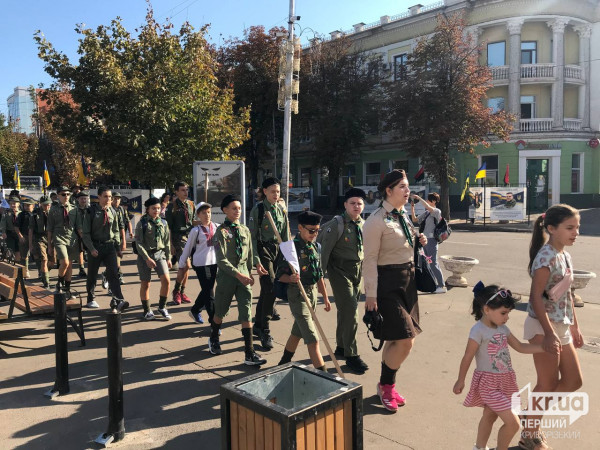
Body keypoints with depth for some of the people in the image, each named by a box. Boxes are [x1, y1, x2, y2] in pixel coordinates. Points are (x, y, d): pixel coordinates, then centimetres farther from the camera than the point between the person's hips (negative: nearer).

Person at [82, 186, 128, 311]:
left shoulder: (112, 212, 6)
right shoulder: (91, 211, -6)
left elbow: (116, 231, 14)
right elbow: (86, 232, -5)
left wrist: (118, 247, 9)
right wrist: (91, 248, -14)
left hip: (110, 246, 2)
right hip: (95, 246, -2)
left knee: (113, 273, -9)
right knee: (92, 275, 11)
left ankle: (118, 301, -16)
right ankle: (90, 299, 28)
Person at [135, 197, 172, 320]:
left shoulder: (163, 223, 7)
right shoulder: (142, 223, -6)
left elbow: (167, 241, 12)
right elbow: (138, 243, -10)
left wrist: (168, 258, 10)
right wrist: (147, 258, -17)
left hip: (160, 254, 3)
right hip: (145, 255, -3)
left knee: (166, 280, -10)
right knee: (145, 284, 4)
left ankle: (162, 307, 9)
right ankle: (147, 310, 20)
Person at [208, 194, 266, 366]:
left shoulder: (245, 230, 6)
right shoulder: (221, 231, -11)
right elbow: (221, 260, -17)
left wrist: (249, 272, 10)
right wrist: (238, 275, -20)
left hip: (244, 274, 4)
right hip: (227, 275, -4)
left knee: (246, 314, -2)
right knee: (221, 312, 14)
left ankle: (249, 354, 1)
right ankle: (213, 340, 43)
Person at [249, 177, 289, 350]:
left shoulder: (281, 209, 8)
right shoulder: (258, 209, -8)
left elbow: (285, 236, 13)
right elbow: (252, 237, -10)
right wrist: (256, 261, -17)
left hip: (278, 251, 6)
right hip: (263, 250, -5)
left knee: (266, 290, 11)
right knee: (270, 288, -15)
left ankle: (258, 326, 26)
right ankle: (265, 331, -5)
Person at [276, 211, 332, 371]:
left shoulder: (314, 246, 9)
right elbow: (280, 275, -12)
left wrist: (325, 297, 17)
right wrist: (291, 278, -33)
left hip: (313, 293, 8)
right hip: (297, 294, -8)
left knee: (298, 332, 20)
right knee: (312, 339, -8)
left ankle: (284, 363, 37)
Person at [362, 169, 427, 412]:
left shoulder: (402, 215, 11)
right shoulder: (377, 221, -15)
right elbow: (370, 259, -16)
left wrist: (418, 242, 5)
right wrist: (371, 295, -18)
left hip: (407, 279, 8)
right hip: (388, 282, -8)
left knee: (397, 340, 12)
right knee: (404, 340, -8)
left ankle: (388, 385, 29)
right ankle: (385, 385, 15)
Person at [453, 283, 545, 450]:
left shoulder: (502, 328, 4)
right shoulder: (478, 331, -20)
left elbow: (520, 347, 13)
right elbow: (467, 358, -13)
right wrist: (460, 381, -5)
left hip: (504, 381, 8)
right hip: (489, 383, -8)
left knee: (489, 416, 22)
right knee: (513, 423, -7)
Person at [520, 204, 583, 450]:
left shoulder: (565, 256, 9)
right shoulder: (546, 257, -18)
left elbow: (566, 295, 16)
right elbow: (536, 297, -22)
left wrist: (574, 327, 18)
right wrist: (549, 333, -24)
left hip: (561, 327, 9)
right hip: (544, 327, -9)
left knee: (574, 380, 14)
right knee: (548, 384, 2)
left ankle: (532, 414, 28)